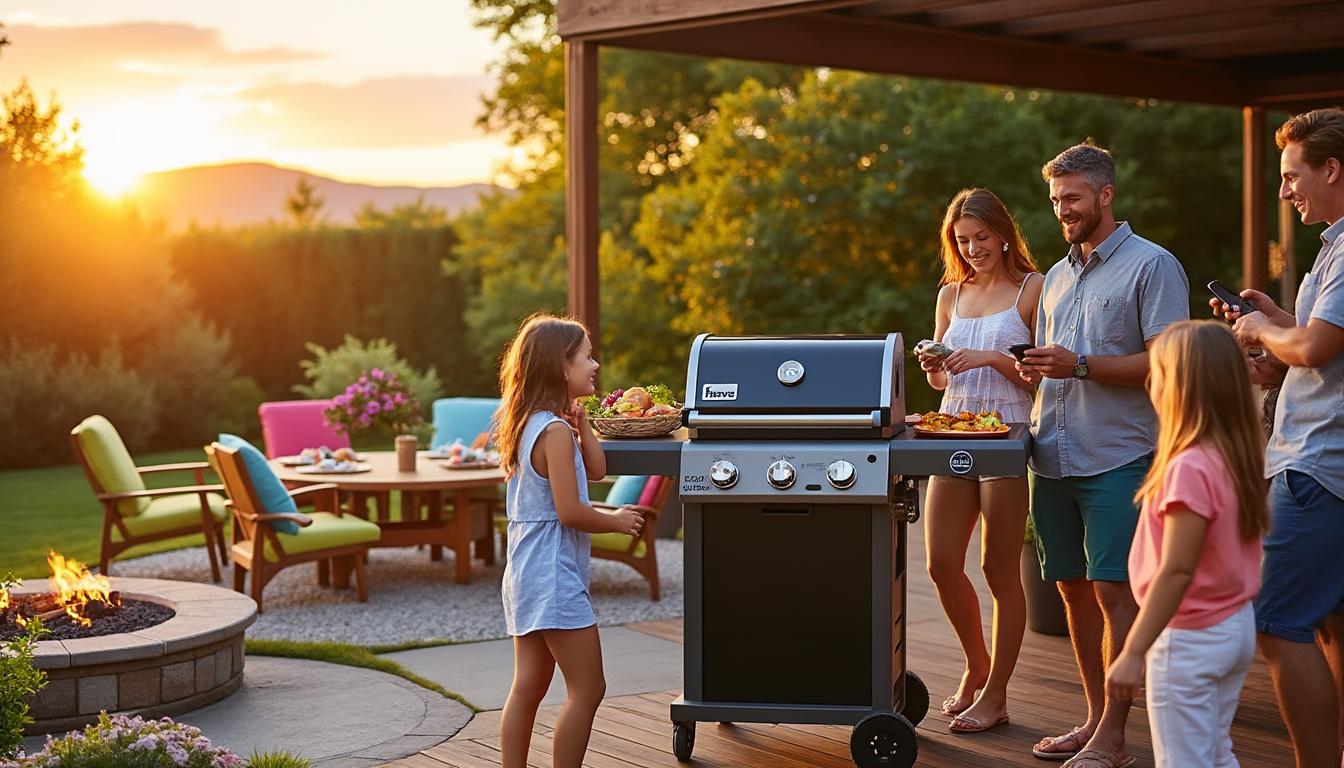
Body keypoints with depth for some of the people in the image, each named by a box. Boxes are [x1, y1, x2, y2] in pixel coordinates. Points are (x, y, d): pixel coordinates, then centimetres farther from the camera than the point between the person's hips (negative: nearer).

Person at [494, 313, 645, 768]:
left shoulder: (537, 424, 11)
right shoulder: (555, 430, -18)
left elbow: (596, 470, 15)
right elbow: (570, 511, -21)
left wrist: (582, 426, 3)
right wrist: (616, 521, -6)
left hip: (527, 577, 10)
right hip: (554, 577, -10)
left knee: (528, 687, 11)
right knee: (588, 688, -3)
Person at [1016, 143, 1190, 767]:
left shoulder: (1152, 265, -4)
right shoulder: (1058, 276, 19)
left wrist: (1081, 366, -18)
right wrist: (1034, 369, 2)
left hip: (1118, 457, -7)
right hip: (1054, 457, 7)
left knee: (1114, 590, -7)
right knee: (1074, 588, 10)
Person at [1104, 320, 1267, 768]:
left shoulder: (1190, 468, -24)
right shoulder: (1239, 454, 2)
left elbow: (1177, 572, -25)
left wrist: (1134, 652, -23)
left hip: (1190, 638, -9)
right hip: (1236, 625, 9)